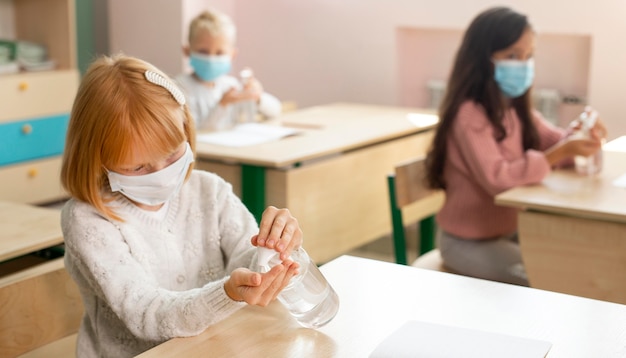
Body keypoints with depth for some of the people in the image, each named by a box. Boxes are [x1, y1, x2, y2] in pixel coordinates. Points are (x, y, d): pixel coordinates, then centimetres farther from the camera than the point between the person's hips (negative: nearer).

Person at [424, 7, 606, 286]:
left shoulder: (517, 109, 5)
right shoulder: (468, 114, -25)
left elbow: (553, 140, 2)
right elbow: (498, 179, -31)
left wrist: (580, 137, -23)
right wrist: (562, 152, -38)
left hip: (510, 229, 8)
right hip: (468, 241, -8)